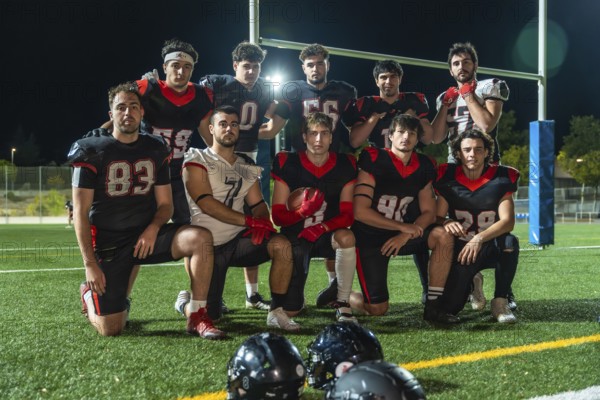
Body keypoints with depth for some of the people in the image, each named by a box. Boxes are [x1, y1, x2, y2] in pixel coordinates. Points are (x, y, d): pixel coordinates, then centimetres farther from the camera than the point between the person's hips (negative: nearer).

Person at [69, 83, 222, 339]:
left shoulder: (155, 150, 6)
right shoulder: (92, 151, -5)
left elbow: (165, 203, 9)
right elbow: (81, 212, -7)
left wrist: (153, 228, -14)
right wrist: (89, 263, -14)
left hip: (147, 235, 3)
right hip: (108, 242, -3)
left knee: (201, 238, -26)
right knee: (110, 329, -8)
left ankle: (197, 316, -15)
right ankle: (90, 295, 28)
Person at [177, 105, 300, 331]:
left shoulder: (247, 167, 13)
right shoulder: (197, 160, -4)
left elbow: (257, 203, 9)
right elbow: (206, 203, -17)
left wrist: (263, 221, -17)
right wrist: (249, 221, -23)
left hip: (239, 239, 4)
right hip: (210, 245, -4)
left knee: (282, 245, -23)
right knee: (208, 315, -8)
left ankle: (277, 312, -11)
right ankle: (186, 300, 29)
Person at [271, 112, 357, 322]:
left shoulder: (345, 165, -4)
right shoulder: (288, 163, -8)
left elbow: (347, 215, -7)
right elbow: (278, 215, -9)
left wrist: (322, 228, -26)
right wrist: (303, 212, -30)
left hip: (327, 235, 1)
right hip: (295, 235, -1)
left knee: (346, 237, -37)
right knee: (290, 310, -12)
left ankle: (343, 304, -19)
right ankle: (295, 298, 30)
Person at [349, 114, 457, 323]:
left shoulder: (423, 166, 0)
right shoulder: (374, 160, -16)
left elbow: (429, 212, 3)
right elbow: (360, 212, -21)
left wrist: (405, 236, -16)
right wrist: (404, 227, -19)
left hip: (401, 235, 5)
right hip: (369, 238, -5)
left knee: (444, 237, -21)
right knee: (378, 309, -8)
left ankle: (433, 305, -13)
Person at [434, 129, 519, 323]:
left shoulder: (500, 178, -11)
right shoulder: (448, 178, -7)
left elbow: (508, 221, -19)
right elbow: (437, 217, -5)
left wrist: (479, 238, -35)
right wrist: (446, 223, -31)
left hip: (491, 246, -1)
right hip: (461, 249, 1)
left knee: (510, 241, -37)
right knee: (451, 307, -14)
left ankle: (500, 301, -17)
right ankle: (470, 283, 25)